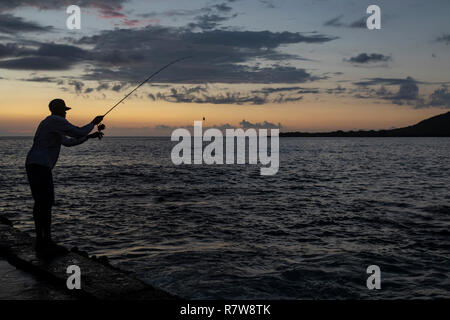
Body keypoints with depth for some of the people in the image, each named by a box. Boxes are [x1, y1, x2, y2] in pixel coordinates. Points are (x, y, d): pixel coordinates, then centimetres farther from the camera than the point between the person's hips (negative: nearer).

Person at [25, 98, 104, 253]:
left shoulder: (51, 124, 25)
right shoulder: (57, 121, -9)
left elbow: (68, 142, 29)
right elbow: (79, 132, -9)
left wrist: (90, 136, 26)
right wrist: (94, 123, 8)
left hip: (33, 165, 11)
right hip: (40, 166, -11)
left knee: (40, 202, 13)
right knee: (46, 202, -10)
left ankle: (40, 240, 17)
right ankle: (46, 239, -9)